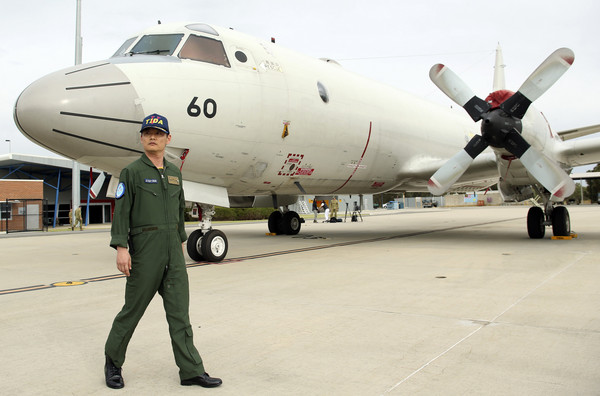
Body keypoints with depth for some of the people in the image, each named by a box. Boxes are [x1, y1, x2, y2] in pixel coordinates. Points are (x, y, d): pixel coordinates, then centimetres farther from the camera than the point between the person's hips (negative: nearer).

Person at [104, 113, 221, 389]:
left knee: (179, 310, 5)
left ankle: (191, 371, 9)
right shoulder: (132, 171, -3)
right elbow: (121, 211, -8)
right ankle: (113, 363, 27)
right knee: (133, 308, 6)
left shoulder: (174, 172, 14)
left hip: (173, 251, 5)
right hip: (145, 248, -5)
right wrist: (121, 248, -16)